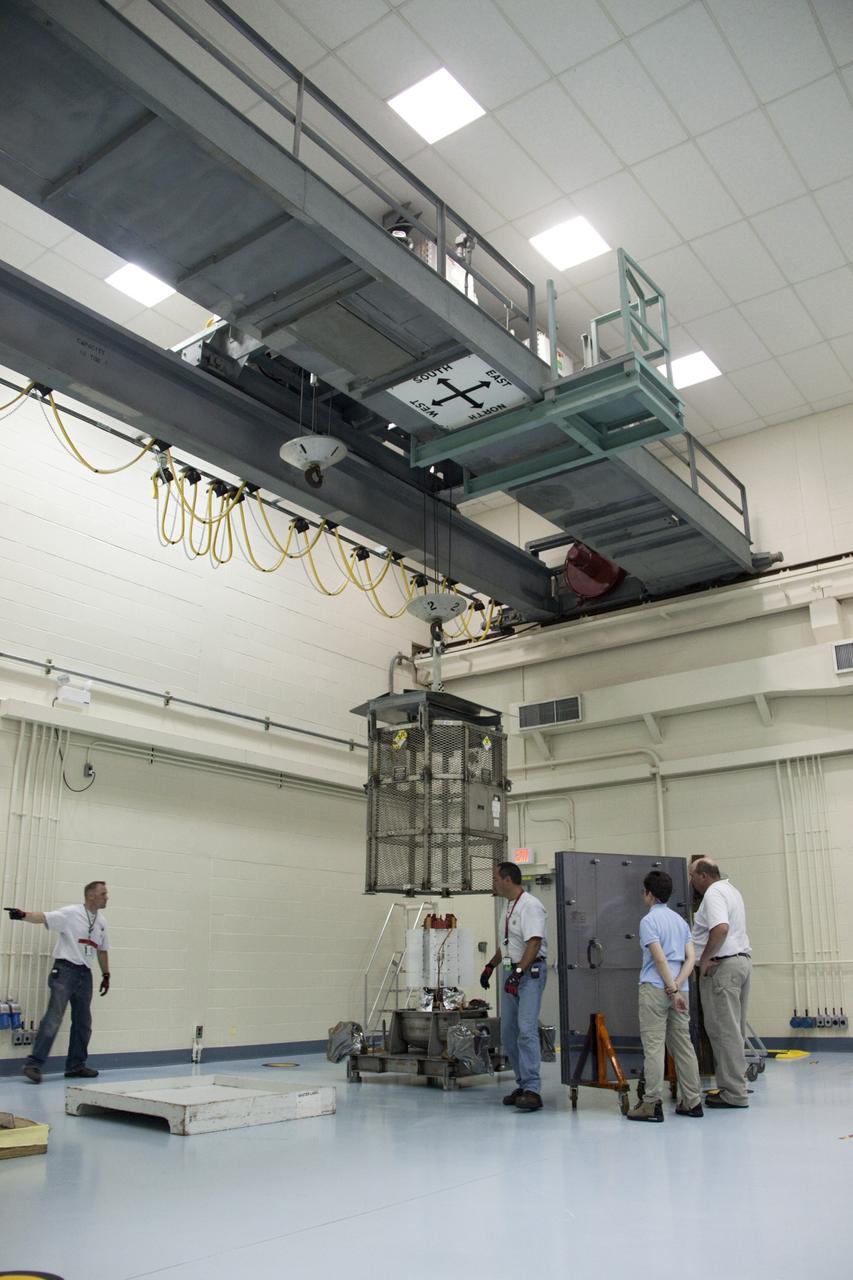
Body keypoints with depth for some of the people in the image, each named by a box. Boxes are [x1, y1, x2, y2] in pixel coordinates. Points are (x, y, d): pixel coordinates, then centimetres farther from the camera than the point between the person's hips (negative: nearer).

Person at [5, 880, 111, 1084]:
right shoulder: (70, 914, -8)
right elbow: (44, 917, -20)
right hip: (65, 970, -7)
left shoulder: (102, 922, 11)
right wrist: (24, 915, -38)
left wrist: (106, 974, 20)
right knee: (53, 1018, -13)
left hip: (85, 974, 7)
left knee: (83, 1022, 11)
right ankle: (34, 1064, -8)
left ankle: (76, 1065, 21)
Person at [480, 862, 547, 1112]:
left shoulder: (530, 905, -13)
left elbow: (534, 943, -22)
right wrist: (491, 966, 26)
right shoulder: (510, 906, 17)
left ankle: (532, 1090, -15)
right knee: (508, 1033, 10)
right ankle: (523, 1085, 19)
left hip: (530, 972, -10)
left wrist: (518, 973, -27)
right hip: (513, 973, 10)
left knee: (526, 1030, -16)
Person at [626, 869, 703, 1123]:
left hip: (654, 988, -7)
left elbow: (659, 958, -15)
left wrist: (672, 990, -12)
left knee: (654, 1045, -4)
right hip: (677, 989, 7)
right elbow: (691, 957, 6)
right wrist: (677, 986, -3)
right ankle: (692, 1101, 15)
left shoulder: (649, 920, -7)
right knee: (683, 1045, 11)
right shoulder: (680, 920, 15)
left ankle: (652, 1104, -4)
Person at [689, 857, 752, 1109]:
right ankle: (736, 1085, 17)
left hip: (722, 965, -10)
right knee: (734, 1029, 13)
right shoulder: (730, 889, 20)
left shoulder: (713, 893, -12)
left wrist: (704, 959, -19)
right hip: (742, 959, 10)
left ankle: (733, 1093, -3)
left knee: (723, 1030, -6)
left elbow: (720, 928, -28)